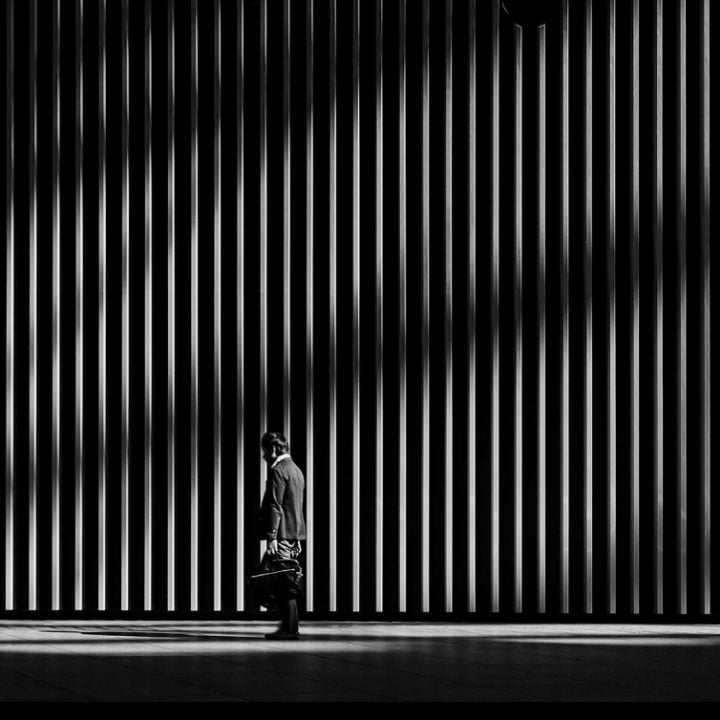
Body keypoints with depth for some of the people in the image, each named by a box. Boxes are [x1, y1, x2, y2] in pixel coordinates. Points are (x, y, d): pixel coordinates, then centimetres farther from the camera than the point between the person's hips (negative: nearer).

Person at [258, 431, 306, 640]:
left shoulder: (279, 471, -12)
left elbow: (275, 506, -18)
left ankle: (290, 628, -8)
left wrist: (272, 537, -21)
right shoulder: (295, 470, 19)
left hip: (282, 534, -10)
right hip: (294, 533, 10)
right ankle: (290, 626, 12)